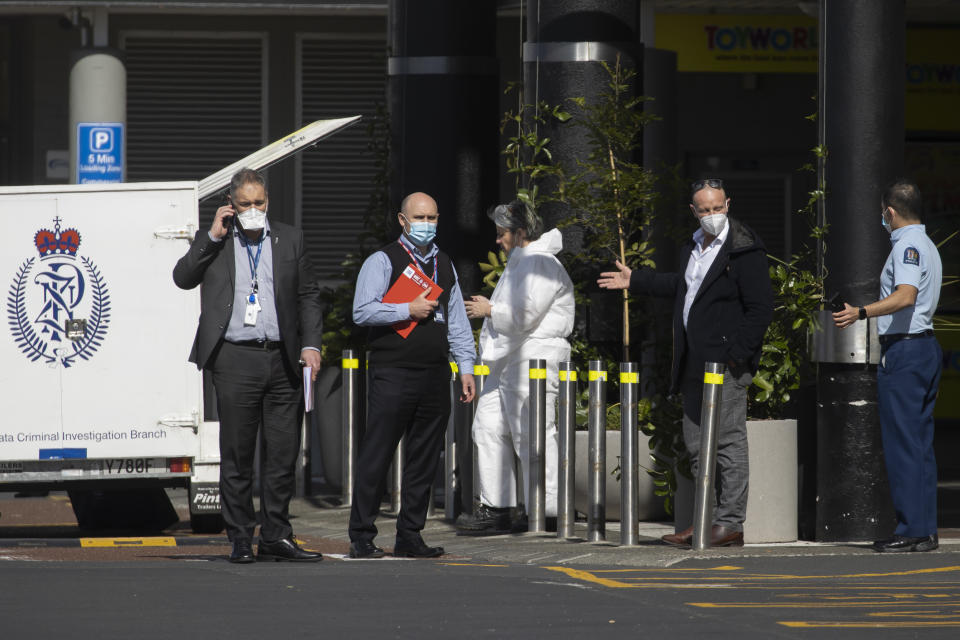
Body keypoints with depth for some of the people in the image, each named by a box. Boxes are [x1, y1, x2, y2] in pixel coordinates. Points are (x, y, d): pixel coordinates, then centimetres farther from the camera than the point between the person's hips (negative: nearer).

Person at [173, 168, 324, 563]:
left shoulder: (289, 240, 12)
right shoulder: (214, 242, 7)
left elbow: (308, 296, 14)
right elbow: (183, 278, -5)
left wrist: (310, 344, 3)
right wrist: (212, 237, -9)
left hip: (282, 359, 2)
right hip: (236, 360, -2)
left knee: (284, 453, 2)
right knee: (236, 455, 1)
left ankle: (276, 537, 10)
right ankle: (241, 539, 7)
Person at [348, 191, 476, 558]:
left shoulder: (444, 265, 19)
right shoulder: (383, 261, 0)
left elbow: (457, 321, 22)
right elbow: (362, 312, -9)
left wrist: (466, 368, 15)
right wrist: (409, 310, -12)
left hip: (435, 376, 6)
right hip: (393, 373, -6)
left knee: (425, 460, 6)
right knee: (376, 458, -6)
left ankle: (409, 536, 12)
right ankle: (361, 538, -2)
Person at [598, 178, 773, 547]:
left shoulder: (743, 250, -10)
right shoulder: (695, 248, 16)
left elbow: (760, 308, -13)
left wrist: (736, 354, -18)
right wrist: (634, 281, 42)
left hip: (727, 364, -9)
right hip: (696, 365, 9)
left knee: (728, 442, -8)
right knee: (697, 445, 11)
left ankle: (730, 523, -7)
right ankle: (708, 521, 17)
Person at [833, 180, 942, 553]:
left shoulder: (907, 246, -12)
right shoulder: (928, 247, 19)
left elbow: (906, 296, -28)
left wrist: (861, 313, -38)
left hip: (903, 350, -10)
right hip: (928, 346, 10)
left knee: (902, 443, -8)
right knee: (921, 444, 10)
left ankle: (911, 530, -10)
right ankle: (926, 531, 11)